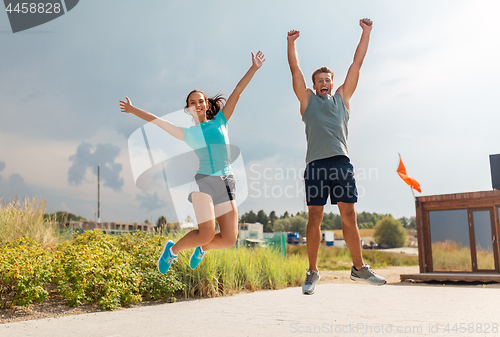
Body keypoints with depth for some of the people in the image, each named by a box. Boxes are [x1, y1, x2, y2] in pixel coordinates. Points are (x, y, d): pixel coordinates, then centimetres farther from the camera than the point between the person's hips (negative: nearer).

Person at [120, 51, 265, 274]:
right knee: (206, 234, -18)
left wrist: (254, 68, 8)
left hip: (226, 184, 2)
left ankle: (202, 249, 26)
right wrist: (134, 110, 19)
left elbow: (237, 91, 10)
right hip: (204, 181, -2)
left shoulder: (220, 121, 15)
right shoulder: (188, 134, 12)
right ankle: (173, 249, 11)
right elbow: (158, 121, 18)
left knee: (229, 239, -6)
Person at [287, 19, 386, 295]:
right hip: (316, 163, -1)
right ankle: (312, 272, 5)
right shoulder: (307, 99, 18)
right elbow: (295, 70, 13)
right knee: (314, 217, -2)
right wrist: (291, 43, 7)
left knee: (349, 215, 1)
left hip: (342, 162, 2)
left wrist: (366, 33, 17)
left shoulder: (342, 97, 22)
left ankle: (359, 268, 11)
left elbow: (357, 64, 19)